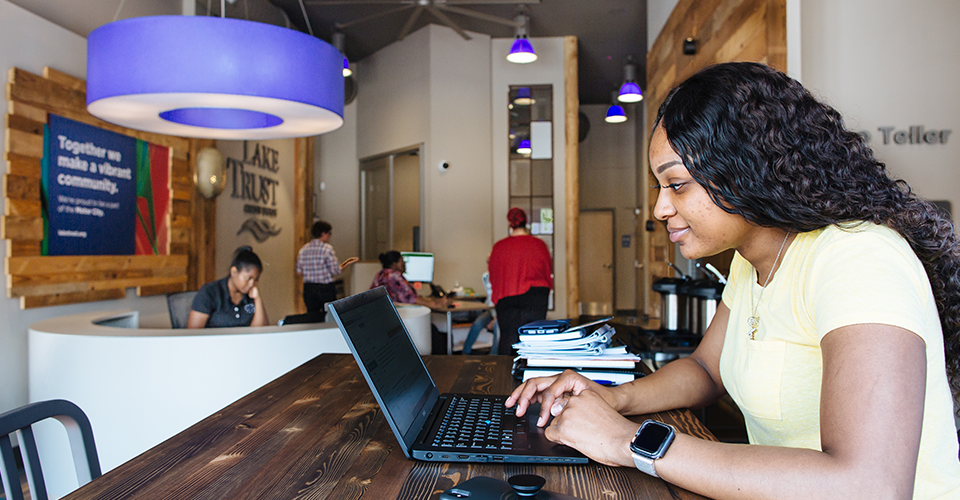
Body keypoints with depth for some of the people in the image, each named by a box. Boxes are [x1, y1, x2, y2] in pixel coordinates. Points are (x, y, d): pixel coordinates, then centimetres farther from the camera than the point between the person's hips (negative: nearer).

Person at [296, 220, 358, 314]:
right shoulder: (327, 248, -11)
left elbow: (299, 272, 8)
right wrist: (343, 266, 5)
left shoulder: (303, 249, 5)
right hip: (326, 288, -5)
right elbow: (335, 271, -14)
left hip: (308, 289, 5)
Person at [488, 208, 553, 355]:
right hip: (535, 297, -1)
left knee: (507, 337, 6)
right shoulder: (539, 244, -2)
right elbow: (549, 271, 7)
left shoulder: (499, 247, -1)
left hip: (506, 298, 1)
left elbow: (492, 275, 7)